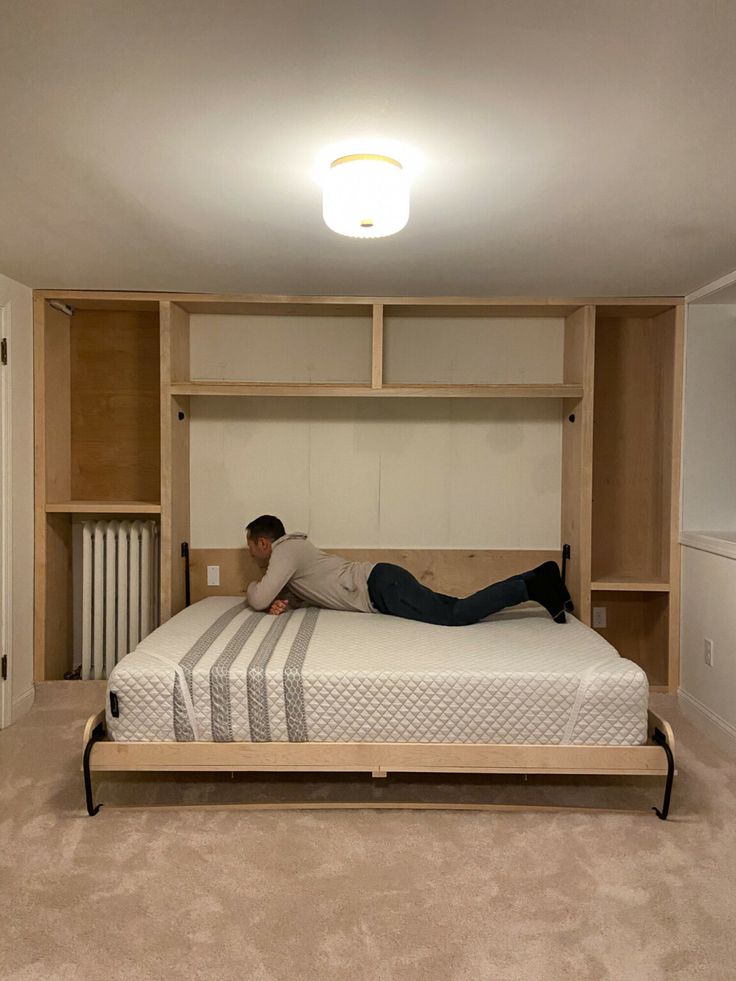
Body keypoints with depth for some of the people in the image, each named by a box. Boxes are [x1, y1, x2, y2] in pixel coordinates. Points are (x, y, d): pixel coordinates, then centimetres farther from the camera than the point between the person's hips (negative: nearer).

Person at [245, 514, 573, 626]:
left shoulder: (285, 550, -5)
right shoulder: (292, 549, 23)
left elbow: (260, 599, -12)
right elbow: (297, 592, 34)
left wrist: (253, 587, 13)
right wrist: (281, 602, 9)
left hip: (381, 585, -8)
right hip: (381, 586, 9)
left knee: (455, 615, -20)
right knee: (461, 610, 4)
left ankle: (531, 587, -16)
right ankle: (538, 576, 4)